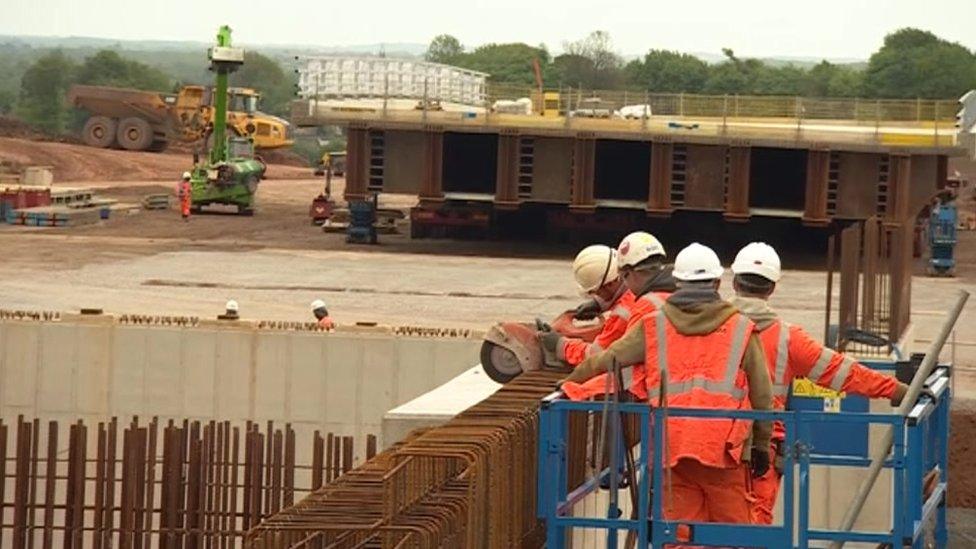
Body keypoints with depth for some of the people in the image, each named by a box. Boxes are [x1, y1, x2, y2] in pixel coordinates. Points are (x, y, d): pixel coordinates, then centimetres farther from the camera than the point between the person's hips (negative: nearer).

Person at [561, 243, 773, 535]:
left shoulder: (654, 327, 9)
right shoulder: (741, 329, 6)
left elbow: (605, 360, 14)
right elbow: (762, 396, 8)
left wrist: (571, 381, 33)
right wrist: (761, 445, 19)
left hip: (671, 451, 2)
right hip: (723, 451, -2)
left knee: (681, 535, 6)